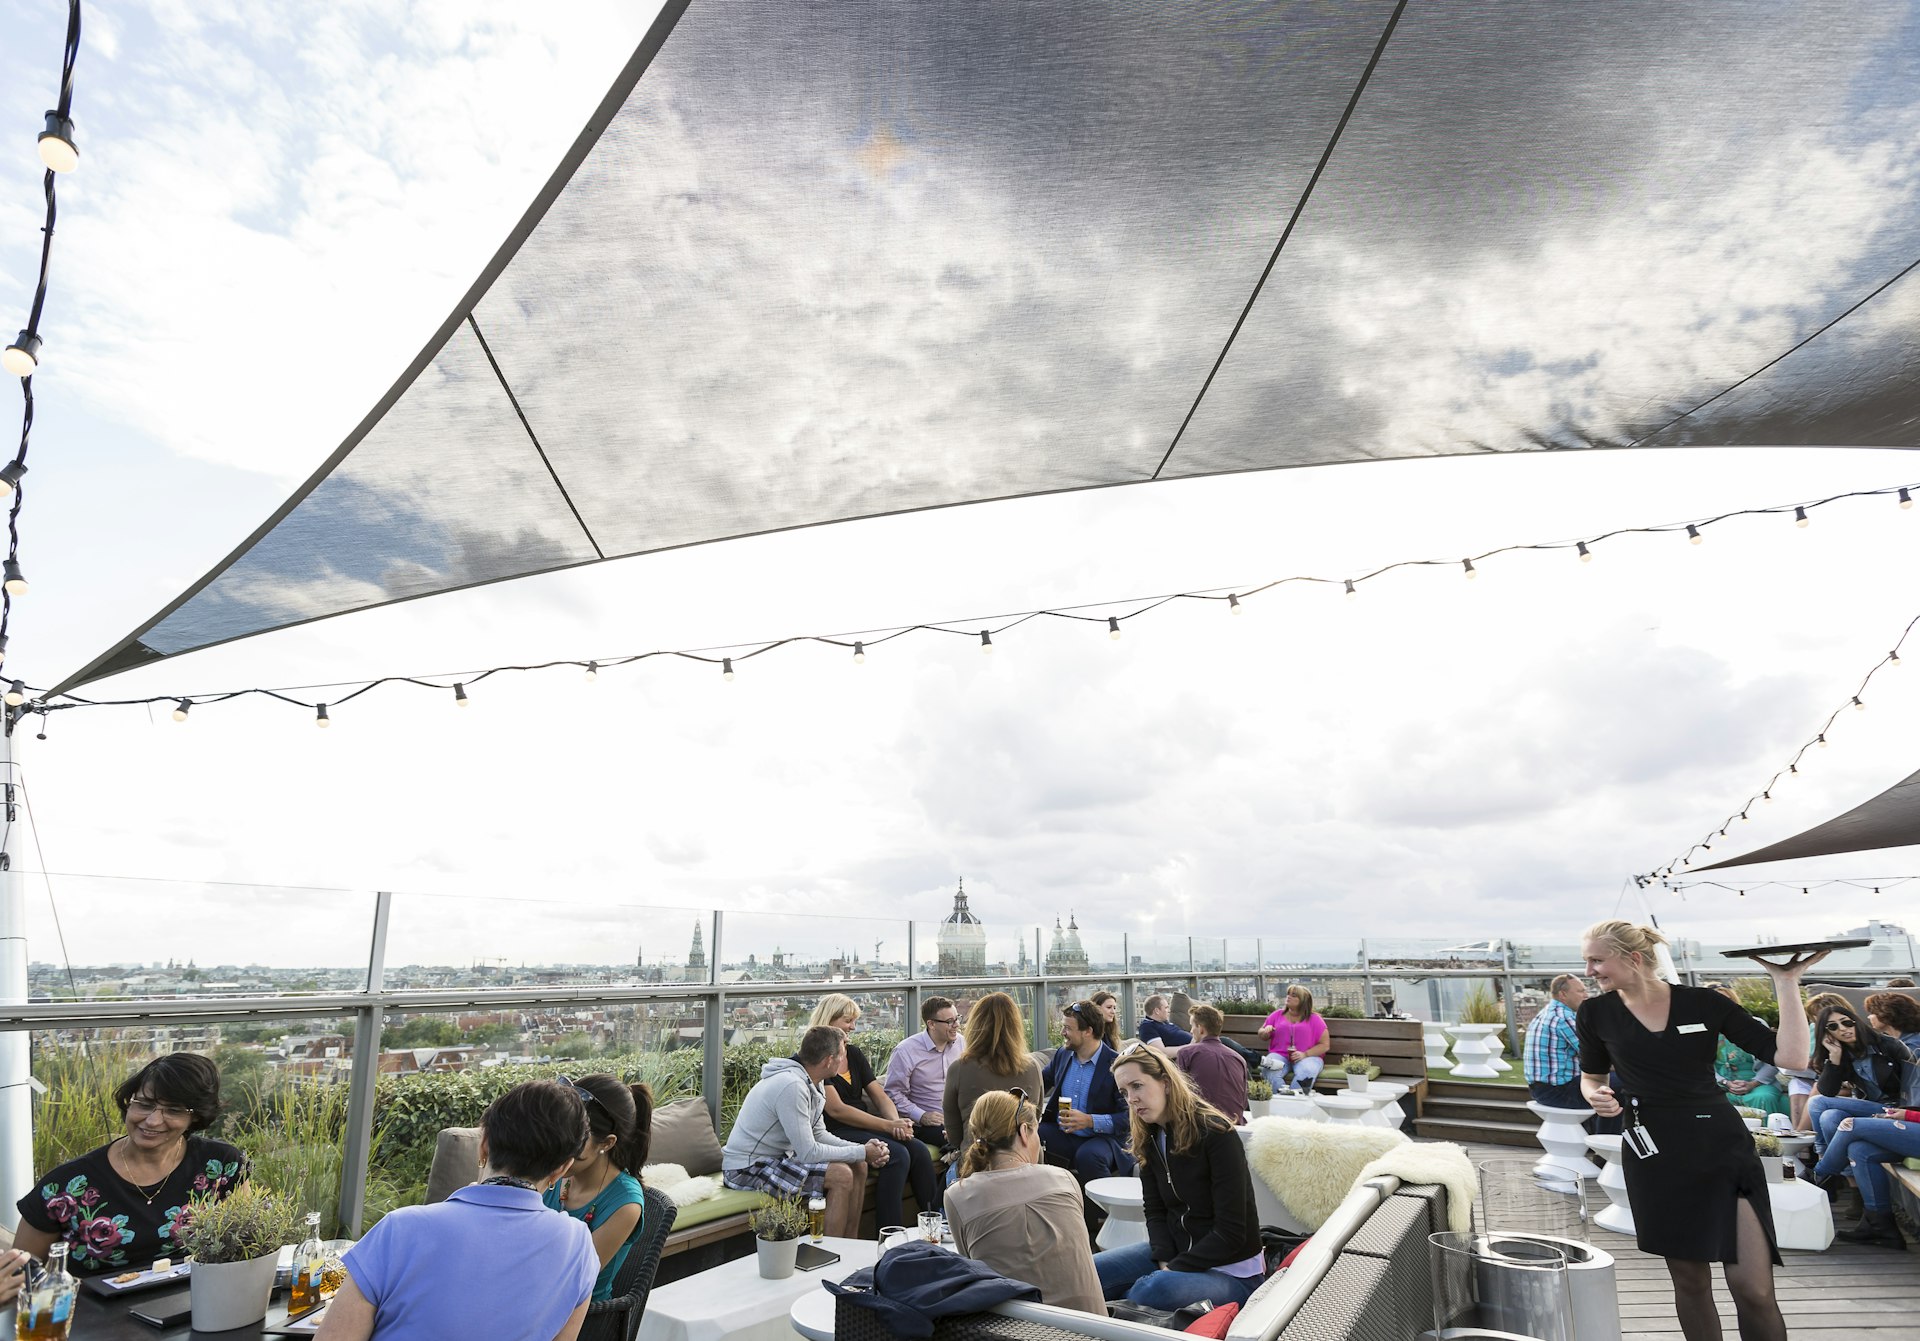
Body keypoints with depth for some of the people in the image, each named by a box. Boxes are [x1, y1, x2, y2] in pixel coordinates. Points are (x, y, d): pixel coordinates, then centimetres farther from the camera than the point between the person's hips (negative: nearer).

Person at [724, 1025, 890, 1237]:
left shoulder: (812, 1082, 3)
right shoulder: (792, 1086, -28)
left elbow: (819, 1134, 9)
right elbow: (808, 1153, -27)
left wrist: (863, 1150, -5)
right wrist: (861, 1152, -17)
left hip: (777, 1157, 10)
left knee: (858, 1166, 4)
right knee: (841, 1175, -22)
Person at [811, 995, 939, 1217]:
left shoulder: (854, 1053, 16)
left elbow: (879, 1095, 12)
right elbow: (836, 1110, -16)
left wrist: (896, 1121, -10)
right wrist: (887, 1125, -19)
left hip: (865, 1126, 7)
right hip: (836, 1132, -7)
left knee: (919, 1150, -15)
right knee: (897, 1154, -27)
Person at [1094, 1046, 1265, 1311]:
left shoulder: (1216, 1134, -20)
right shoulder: (1150, 1137, 3)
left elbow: (1231, 1232, -19)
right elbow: (1155, 1211, 5)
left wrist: (1173, 1270, -19)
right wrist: (1164, 1261, -14)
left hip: (1230, 1270, -6)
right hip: (1175, 1251, 6)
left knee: (1154, 1289, -35)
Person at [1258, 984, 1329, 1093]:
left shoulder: (1314, 1019, 7)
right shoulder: (1277, 1015, 15)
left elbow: (1325, 1045, 2)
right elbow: (1262, 1036, 23)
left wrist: (1305, 1054, -13)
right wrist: (1266, 1031, -3)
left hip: (1308, 1057, -2)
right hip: (1279, 1055, 2)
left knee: (1305, 1074, -38)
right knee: (1269, 1072, -32)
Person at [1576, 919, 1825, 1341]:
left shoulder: (1703, 1002, -5)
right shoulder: (1595, 1013, -2)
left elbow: (1791, 1057, -8)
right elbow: (1591, 1077, 13)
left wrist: (1786, 983, -11)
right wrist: (1596, 1096, -9)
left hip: (1723, 1148, -1)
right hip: (1655, 1157, 1)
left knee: (1753, 1288, -5)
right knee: (1689, 1281, 11)